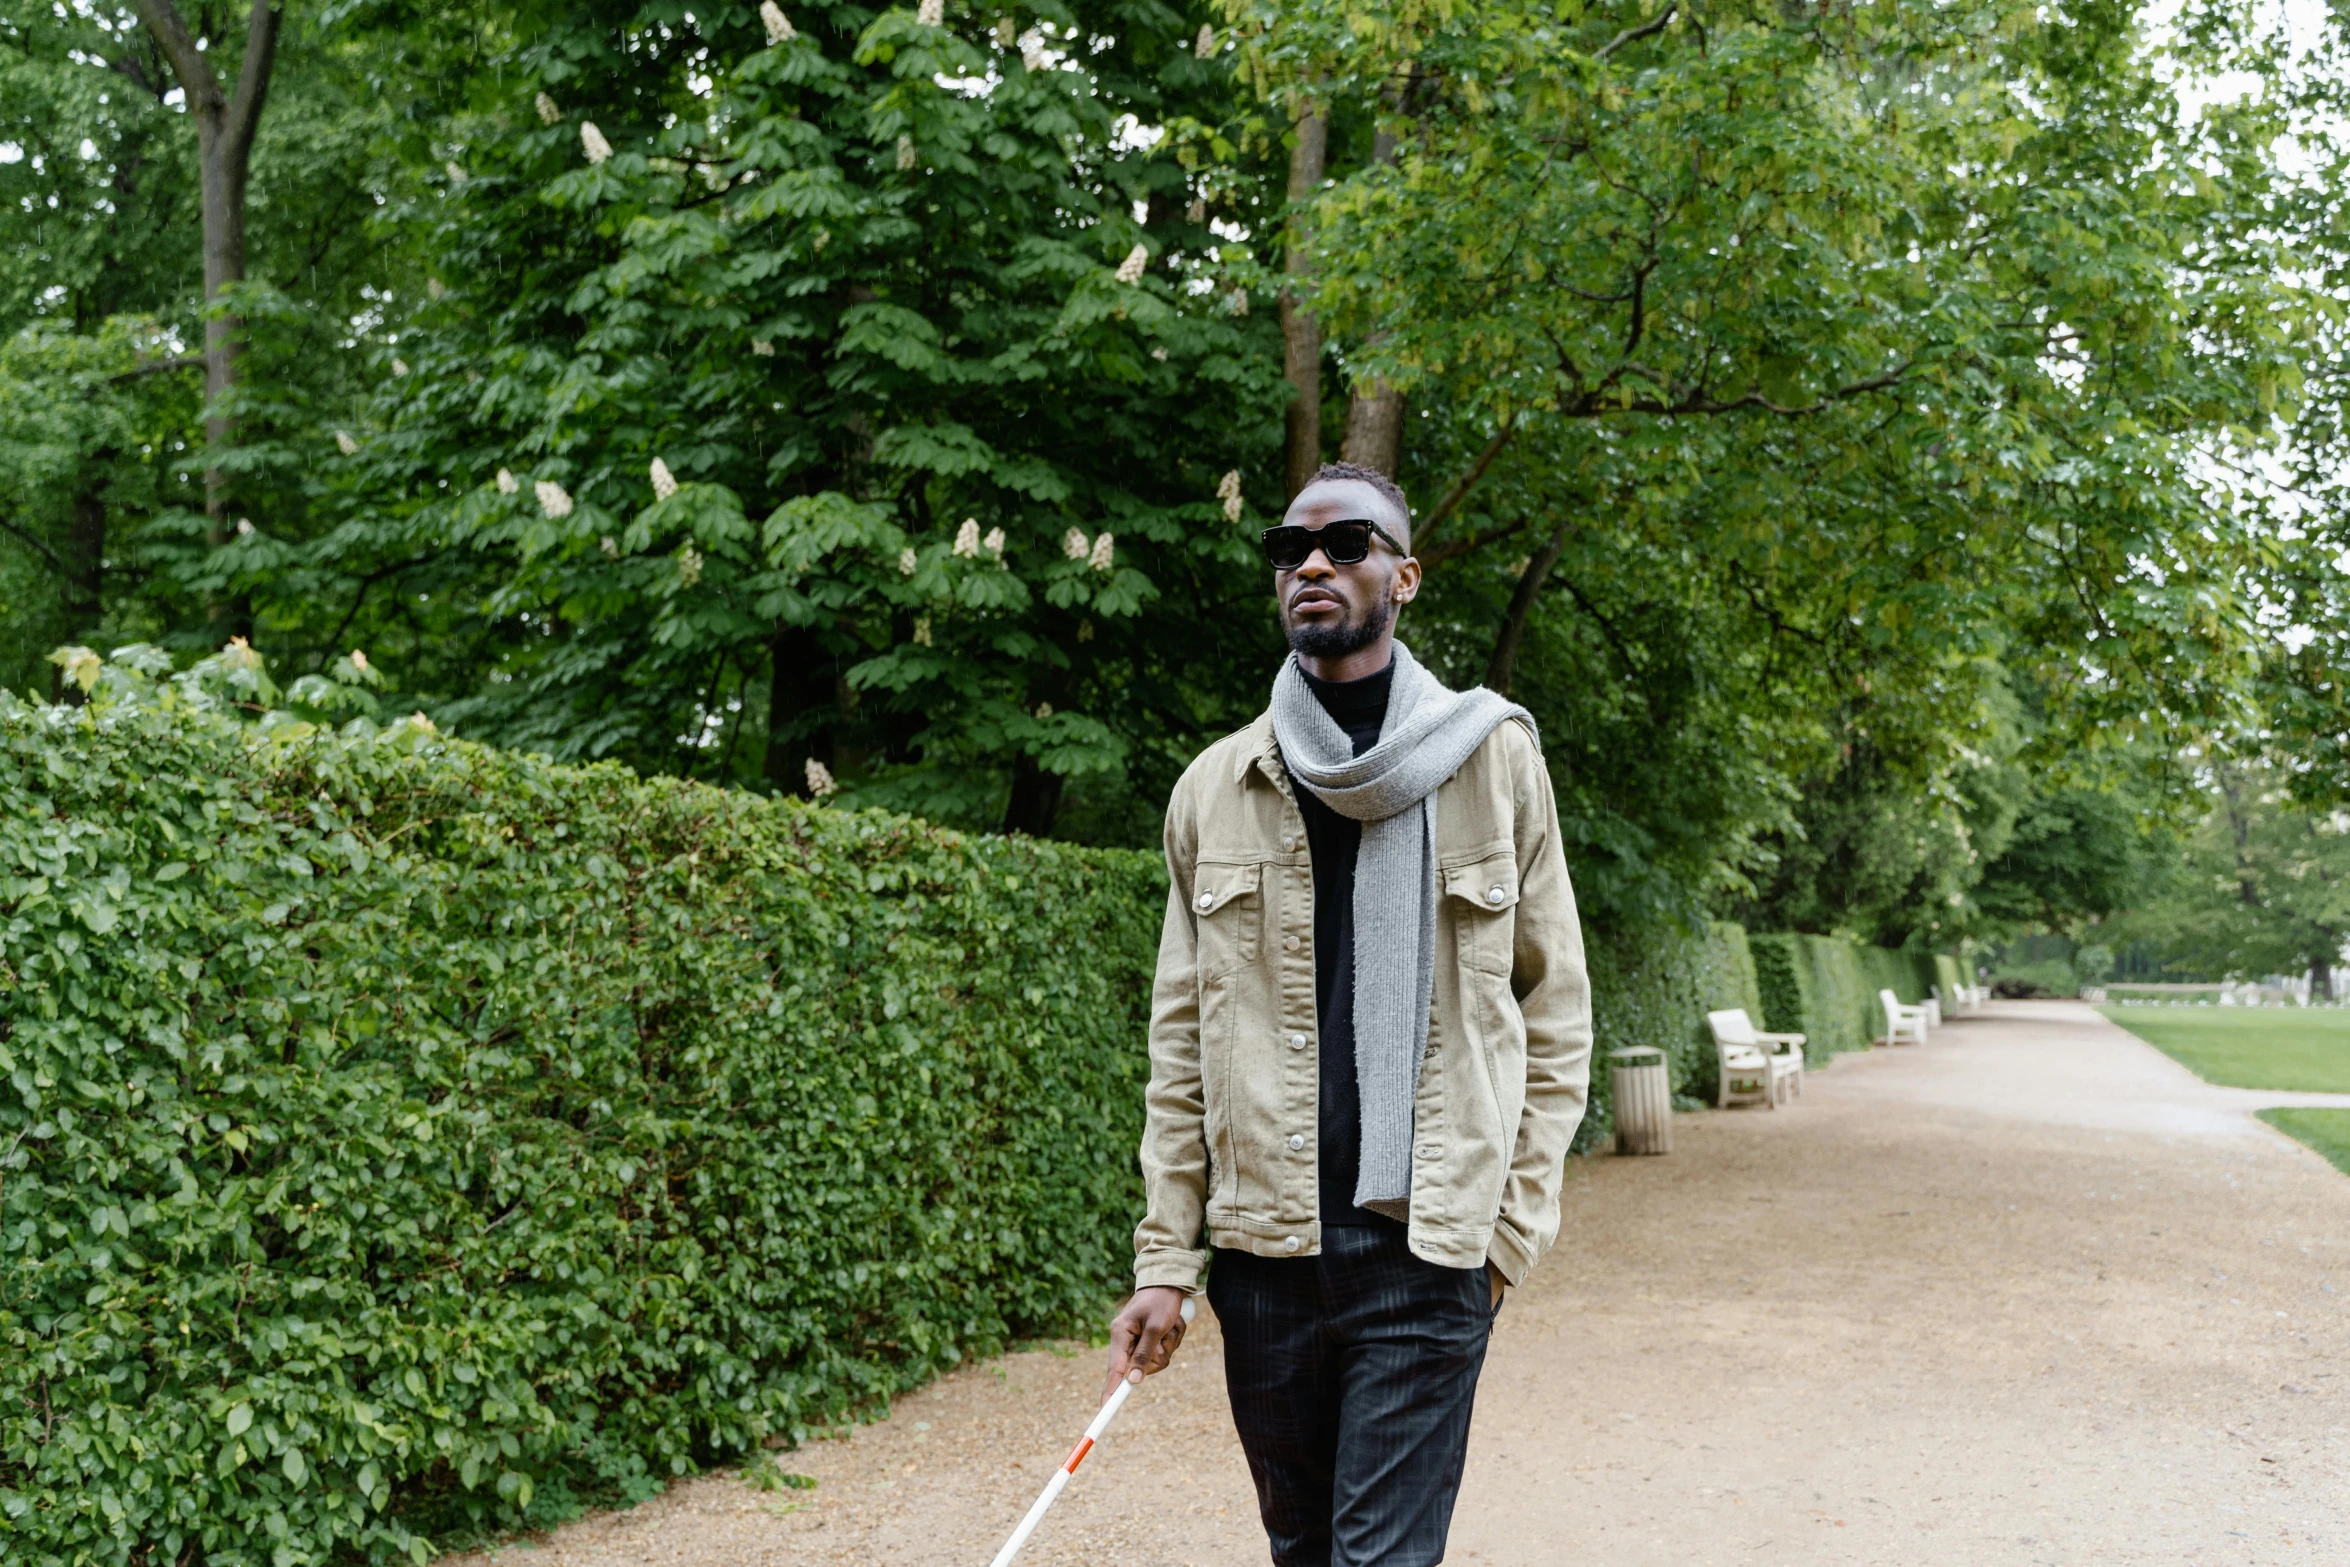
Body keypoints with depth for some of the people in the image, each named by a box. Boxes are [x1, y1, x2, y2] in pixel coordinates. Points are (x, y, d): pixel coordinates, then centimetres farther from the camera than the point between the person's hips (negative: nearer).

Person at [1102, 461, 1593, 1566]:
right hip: (1264, 1244, 3)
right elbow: (1181, 1039, 8)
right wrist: (1165, 1256, 2)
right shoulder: (1216, 788, 7)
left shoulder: (1495, 760, 2)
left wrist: (1513, 1219, -4)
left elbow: (1554, 1010, 3)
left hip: (1429, 1247, -3)